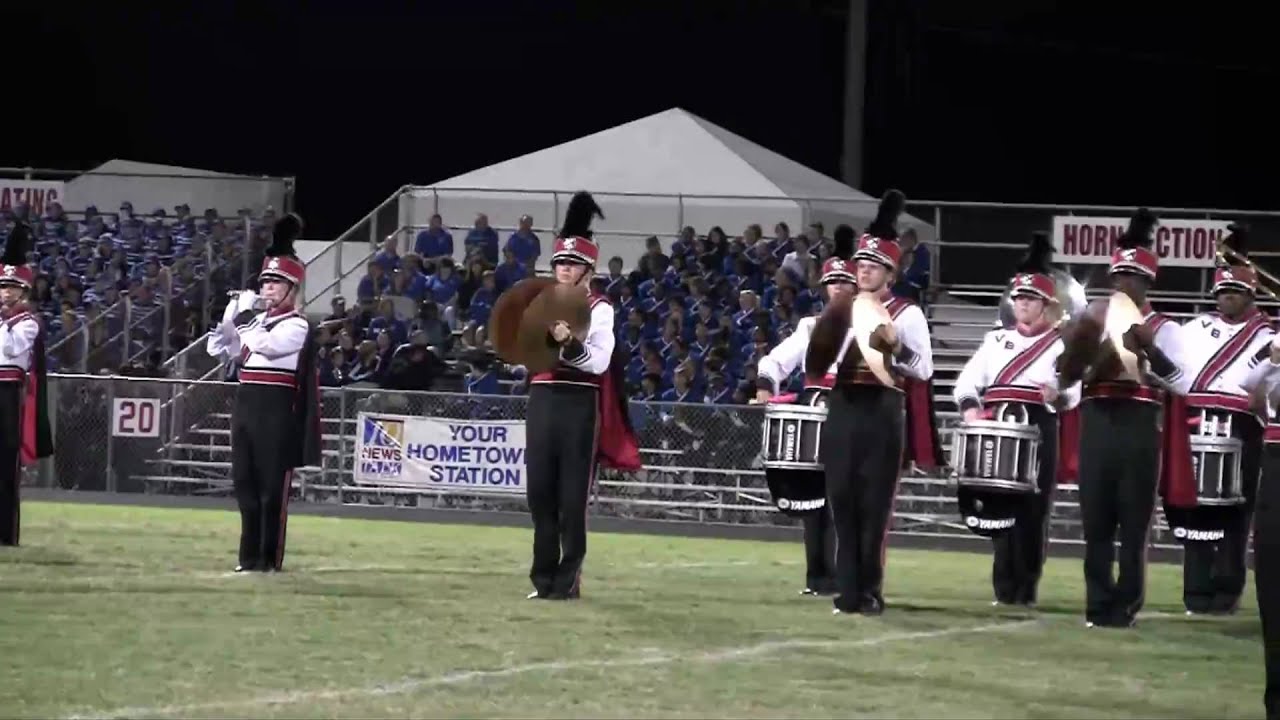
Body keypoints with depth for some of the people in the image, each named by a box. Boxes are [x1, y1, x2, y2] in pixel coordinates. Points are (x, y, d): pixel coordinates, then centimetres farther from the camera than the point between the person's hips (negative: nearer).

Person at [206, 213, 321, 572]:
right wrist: (231, 312, 6)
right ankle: (250, 554, 13)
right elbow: (218, 348, 18)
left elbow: (264, 344, -23)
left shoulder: (296, 325, -6)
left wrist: (244, 317, -11)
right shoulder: (256, 319, 17)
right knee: (245, 483, 8)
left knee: (273, 487, -4)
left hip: (276, 410, -8)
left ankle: (270, 557, -1)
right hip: (246, 405, 8)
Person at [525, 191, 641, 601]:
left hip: (580, 405, -5)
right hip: (543, 401, 5)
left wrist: (568, 342, -28)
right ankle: (545, 577, 10)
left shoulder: (599, 310, -3)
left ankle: (568, 579, 1)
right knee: (540, 493, 4)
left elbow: (598, 363, -13)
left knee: (573, 497, -3)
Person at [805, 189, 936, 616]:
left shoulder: (907, 315, 0)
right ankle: (847, 591, 7)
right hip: (843, 410, 4)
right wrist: (823, 343, -6)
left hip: (882, 413, -4)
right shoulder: (841, 312, 13)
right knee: (843, 503, 3)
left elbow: (924, 371, -5)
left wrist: (895, 346, -19)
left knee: (874, 506, -2)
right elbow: (817, 365, 14)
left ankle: (870, 592, 4)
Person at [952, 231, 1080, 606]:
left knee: (1031, 511, -3)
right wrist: (970, 407, -10)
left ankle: (1025, 589, 4)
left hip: (1038, 433, -4)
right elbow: (967, 381, 11)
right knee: (999, 505, 3)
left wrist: (1058, 396, -30)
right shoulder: (996, 340, 16)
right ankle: (1004, 588, 9)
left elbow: (1073, 392, -8)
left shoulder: (1062, 345, 4)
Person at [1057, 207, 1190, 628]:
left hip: (1140, 428, -3)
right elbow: (1064, 379, 13)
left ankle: (1125, 606, 4)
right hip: (1097, 425, 3)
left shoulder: (1163, 329, 5)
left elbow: (1182, 384, -8)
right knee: (1096, 519, 2)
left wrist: (1148, 348, -20)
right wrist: (1080, 348, -7)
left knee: (1134, 522, -1)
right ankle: (1099, 605, 7)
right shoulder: (1094, 321, 14)